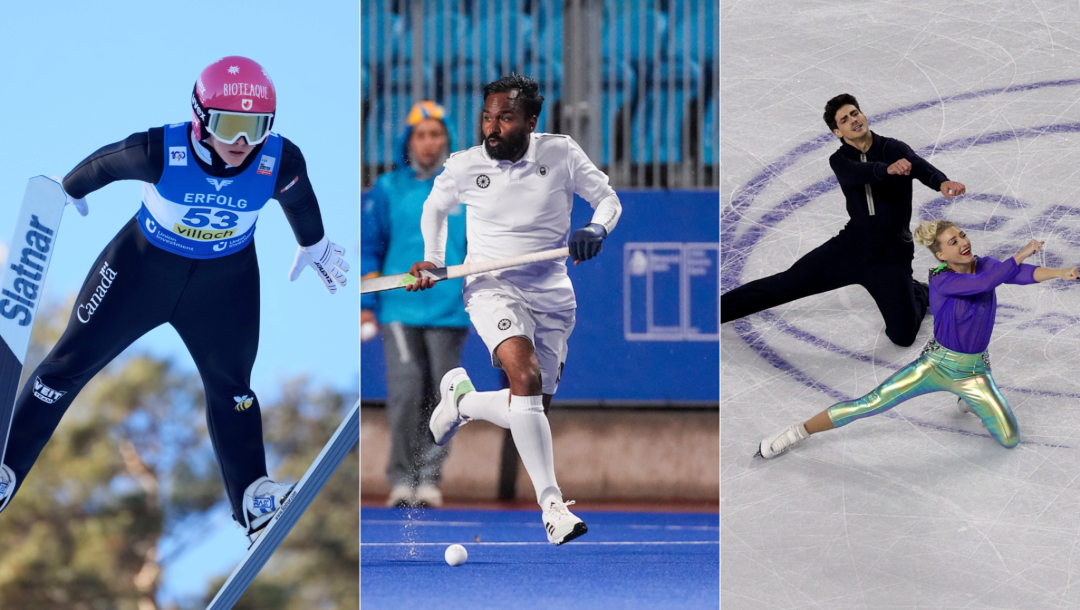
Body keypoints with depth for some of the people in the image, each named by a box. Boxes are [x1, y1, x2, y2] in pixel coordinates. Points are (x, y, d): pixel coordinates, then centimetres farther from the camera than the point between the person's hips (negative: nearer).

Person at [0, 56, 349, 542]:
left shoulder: (281, 163, -26)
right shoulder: (161, 152, -34)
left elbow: (299, 199, -2)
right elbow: (105, 164, -12)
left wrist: (314, 245, 17)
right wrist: (68, 193, 9)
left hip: (226, 279, 1)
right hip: (144, 264, -1)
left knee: (230, 386, 8)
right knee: (70, 364, 4)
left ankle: (254, 502, 18)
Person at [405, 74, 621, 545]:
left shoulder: (562, 154, -6)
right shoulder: (464, 166, -4)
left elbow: (607, 198, 5)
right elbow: (435, 206, 17)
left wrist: (596, 229, -15)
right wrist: (432, 259, 6)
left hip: (552, 294, 3)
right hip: (492, 288, -3)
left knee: (530, 411, 3)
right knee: (526, 376, -29)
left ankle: (461, 399, 34)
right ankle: (552, 505, -30)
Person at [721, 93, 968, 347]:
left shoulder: (894, 149, -7)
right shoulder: (840, 160, 0)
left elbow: (919, 166, -28)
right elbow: (857, 174, -24)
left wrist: (942, 182, -52)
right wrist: (888, 169, -46)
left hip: (892, 254, -2)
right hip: (852, 244, 3)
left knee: (903, 335, -9)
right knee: (787, 283, -1)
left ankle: (918, 294, 25)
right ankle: (715, 311, 9)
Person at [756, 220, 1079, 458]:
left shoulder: (985, 265, -7)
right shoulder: (940, 281, -21)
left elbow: (1023, 274, -24)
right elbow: (986, 283, -36)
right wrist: (1022, 254, -32)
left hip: (974, 372, 4)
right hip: (936, 364, -4)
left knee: (1011, 440, 1)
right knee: (868, 405, -11)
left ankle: (969, 400, 32)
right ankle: (798, 433, 4)